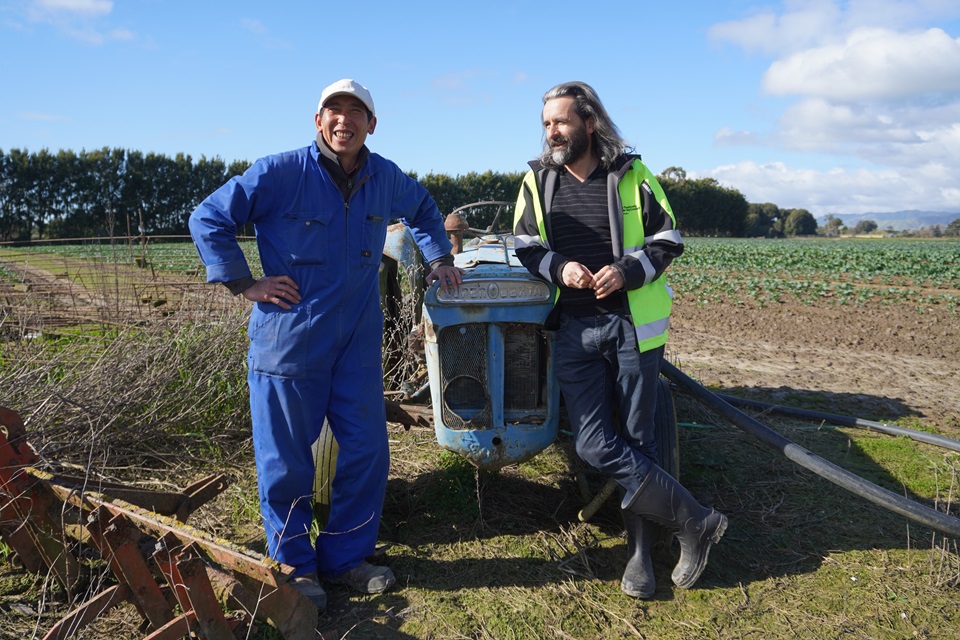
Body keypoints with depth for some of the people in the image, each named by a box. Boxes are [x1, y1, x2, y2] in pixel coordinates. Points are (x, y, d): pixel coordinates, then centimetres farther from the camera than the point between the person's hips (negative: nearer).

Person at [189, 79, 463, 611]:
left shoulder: (386, 179, 6)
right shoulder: (280, 173, -9)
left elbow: (424, 211, 28)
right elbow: (208, 218, -4)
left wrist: (439, 257, 17)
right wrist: (244, 284, -9)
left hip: (358, 338, 4)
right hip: (289, 338, -4)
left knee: (366, 449, 7)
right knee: (286, 458, 5)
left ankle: (345, 556, 27)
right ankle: (293, 565, 25)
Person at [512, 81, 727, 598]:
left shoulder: (631, 175, 2)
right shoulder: (537, 180, 8)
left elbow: (667, 241, 6)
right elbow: (527, 249, 12)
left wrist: (627, 271, -13)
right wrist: (559, 267, -10)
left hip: (632, 324, -2)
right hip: (574, 330, 2)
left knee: (637, 442, 5)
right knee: (594, 445, -6)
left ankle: (640, 553, 21)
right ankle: (695, 522, 10)